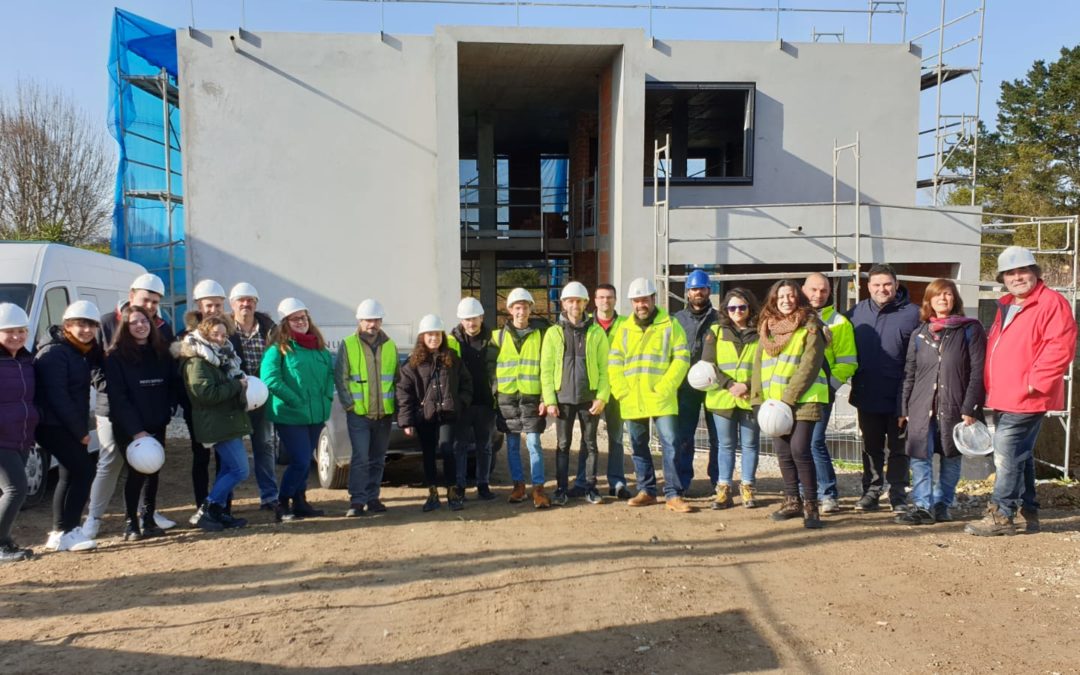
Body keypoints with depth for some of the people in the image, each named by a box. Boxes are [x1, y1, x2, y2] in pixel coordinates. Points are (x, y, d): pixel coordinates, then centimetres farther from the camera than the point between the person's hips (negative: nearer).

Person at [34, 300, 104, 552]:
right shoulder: (54, 353, -16)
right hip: (53, 426, -9)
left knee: (71, 475, 13)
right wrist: (81, 431, -18)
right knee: (85, 470, -12)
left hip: (69, 426, 9)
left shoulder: (83, 352, 12)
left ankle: (59, 532, 22)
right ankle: (66, 531, -5)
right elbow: (57, 397, -21)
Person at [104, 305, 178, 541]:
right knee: (136, 473, -5)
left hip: (156, 426, 5)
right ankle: (131, 524, 6)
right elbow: (118, 397, -12)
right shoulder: (115, 356, -7)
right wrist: (136, 430, -17)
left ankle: (148, 521, 19)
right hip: (129, 428, -4)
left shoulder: (161, 353, 9)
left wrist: (167, 412, -4)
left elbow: (172, 385, 12)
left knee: (153, 472, 8)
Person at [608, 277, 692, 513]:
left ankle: (673, 495, 0)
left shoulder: (670, 325, 2)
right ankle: (646, 491, 23)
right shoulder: (624, 329, 11)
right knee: (639, 447, 11)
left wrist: (663, 388, -13)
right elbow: (614, 363, 8)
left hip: (662, 399, -4)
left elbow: (681, 359, -5)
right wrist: (621, 392, -4)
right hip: (632, 401, 4)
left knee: (670, 445, -6)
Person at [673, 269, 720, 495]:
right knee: (683, 438, 2)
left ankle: (718, 481, 17)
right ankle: (681, 482, 11)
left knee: (718, 436, 5)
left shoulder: (718, 319, 7)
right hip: (686, 386, 1)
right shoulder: (677, 319, 10)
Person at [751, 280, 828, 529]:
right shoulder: (767, 327, 14)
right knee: (783, 451, 10)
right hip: (774, 402, 6)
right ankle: (792, 501, 24)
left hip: (803, 399, -6)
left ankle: (811, 505, -1)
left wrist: (788, 398, -17)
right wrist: (760, 398, 2)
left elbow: (810, 365, -12)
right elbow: (759, 364, 13)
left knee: (800, 450, -13)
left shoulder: (810, 326, -4)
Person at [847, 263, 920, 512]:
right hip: (866, 396, 3)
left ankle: (898, 494, 20)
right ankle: (871, 491, 24)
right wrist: (854, 385, 3)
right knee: (871, 447, 13)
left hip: (899, 398, -3)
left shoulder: (911, 314, -7)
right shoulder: (856, 313, 3)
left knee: (898, 448, 9)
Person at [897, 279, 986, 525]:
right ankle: (922, 506, 0)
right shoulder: (920, 334, 12)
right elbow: (909, 374, 13)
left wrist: (970, 408, -11)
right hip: (922, 406, 2)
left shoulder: (970, 330, 2)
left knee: (951, 458, 8)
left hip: (954, 407, -2)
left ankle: (941, 505, 19)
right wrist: (904, 409, 9)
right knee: (919, 458, -4)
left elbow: (977, 371, -4)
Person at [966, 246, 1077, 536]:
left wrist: (1036, 381, -19)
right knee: (1019, 456, 16)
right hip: (1005, 398, 9)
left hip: (1027, 399, -9)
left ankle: (1001, 515, -3)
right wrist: (991, 388, 15)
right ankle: (1029, 513, 27)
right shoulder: (1005, 307, 18)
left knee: (1007, 455, -10)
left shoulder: (1052, 303, -9)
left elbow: (1060, 347, -19)